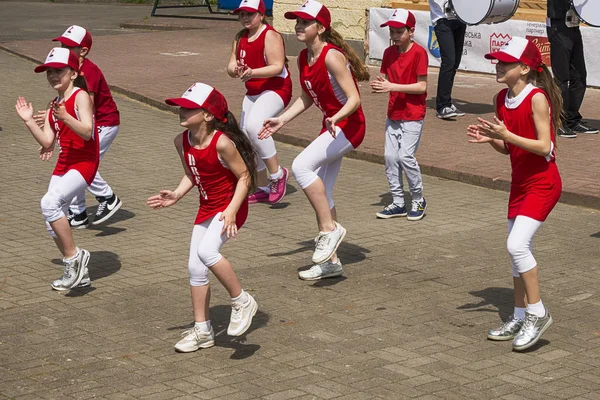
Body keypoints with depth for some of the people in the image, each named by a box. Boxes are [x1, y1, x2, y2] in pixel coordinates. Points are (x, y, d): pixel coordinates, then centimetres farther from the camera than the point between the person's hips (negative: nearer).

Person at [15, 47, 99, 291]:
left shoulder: (80, 96, -9)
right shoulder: (53, 106, 14)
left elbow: (87, 131, -21)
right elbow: (47, 142, 8)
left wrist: (66, 118, -35)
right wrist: (28, 120, 1)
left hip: (84, 163, -9)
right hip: (63, 164, 9)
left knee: (49, 203, -28)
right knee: (52, 222, 7)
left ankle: (74, 256, -13)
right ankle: (77, 273, 22)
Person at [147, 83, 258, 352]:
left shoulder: (222, 143, -24)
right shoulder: (182, 141, -3)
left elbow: (244, 176, -18)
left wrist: (232, 210, -27)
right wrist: (176, 196, -4)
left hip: (230, 207, -8)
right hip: (206, 209, 8)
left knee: (206, 251, -29)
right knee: (195, 267, 8)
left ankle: (242, 301, -9)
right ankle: (202, 330, 21)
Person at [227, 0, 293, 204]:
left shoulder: (271, 36, -14)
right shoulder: (240, 37, 9)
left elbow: (277, 67, -22)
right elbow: (231, 65, 2)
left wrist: (252, 72, -36)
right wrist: (235, 70, -23)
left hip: (275, 89, -9)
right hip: (252, 92, 9)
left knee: (253, 125, -32)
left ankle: (277, 173, -16)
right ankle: (263, 189, 25)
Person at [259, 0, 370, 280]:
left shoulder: (332, 56, -21)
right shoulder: (303, 59, 4)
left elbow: (354, 99, -23)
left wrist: (336, 118, -40)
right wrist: (281, 120, 9)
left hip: (349, 125, -9)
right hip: (331, 126, 9)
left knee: (301, 166, -26)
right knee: (320, 194, 10)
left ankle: (329, 229, -13)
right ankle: (330, 261, 22)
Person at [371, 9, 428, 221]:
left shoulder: (419, 53, -14)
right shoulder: (389, 53, 4)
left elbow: (422, 86, -17)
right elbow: (386, 79, 10)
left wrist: (393, 86, -23)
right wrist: (380, 84, -15)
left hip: (413, 115, -6)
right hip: (393, 113, 6)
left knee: (406, 156, -12)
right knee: (390, 156, 4)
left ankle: (419, 201, 6)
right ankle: (398, 203, 14)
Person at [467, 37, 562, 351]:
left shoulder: (537, 98, -18)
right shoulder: (501, 100, 5)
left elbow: (544, 146, -21)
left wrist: (506, 134, -27)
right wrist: (489, 138, -8)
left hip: (542, 183, -8)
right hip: (519, 182, 8)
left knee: (517, 245, -19)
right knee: (517, 250, 12)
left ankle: (537, 313, -4)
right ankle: (520, 318, 23)